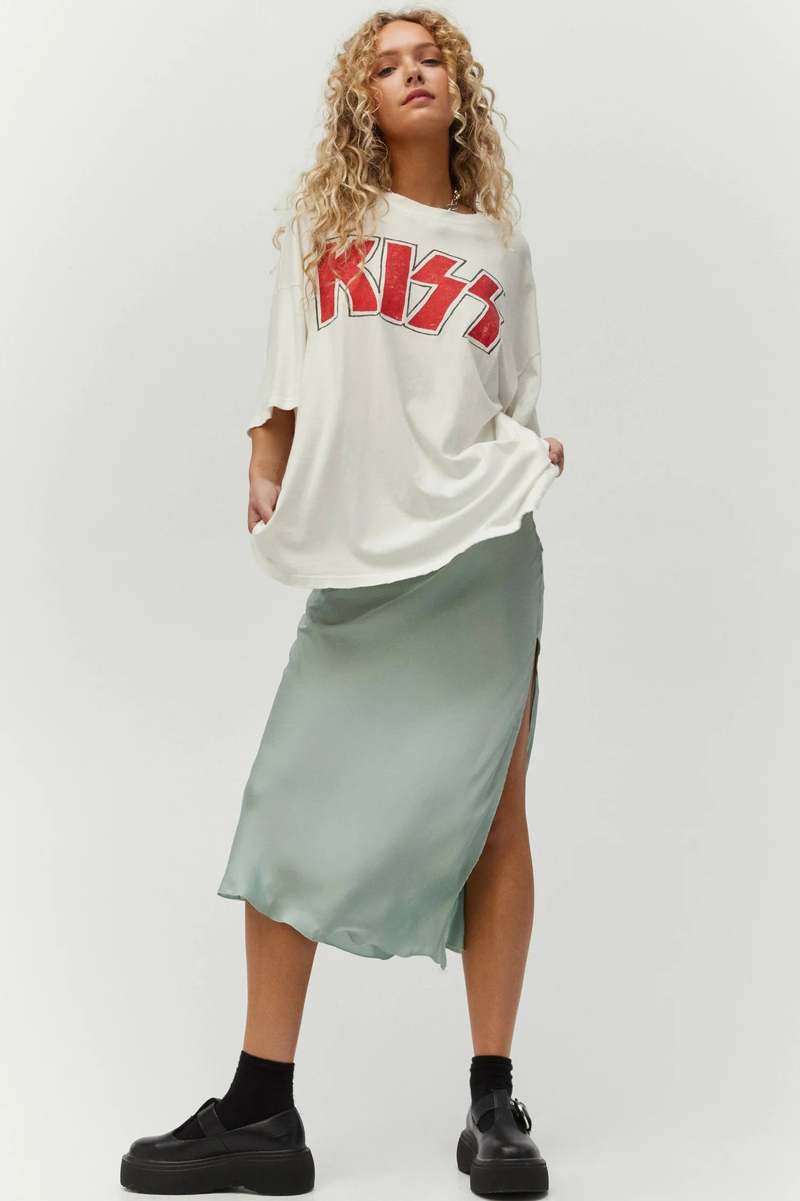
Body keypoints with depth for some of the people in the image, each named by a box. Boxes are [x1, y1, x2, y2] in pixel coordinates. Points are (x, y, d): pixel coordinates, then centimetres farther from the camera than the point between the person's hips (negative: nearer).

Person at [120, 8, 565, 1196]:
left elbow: (522, 408, 17)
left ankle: (494, 1103, 3)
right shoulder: (319, 226, 13)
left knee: (492, 815, -4)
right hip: (356, 560, 1)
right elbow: (286, 385, 11)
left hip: (482, 547, 0)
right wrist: (265, 482, -2)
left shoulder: (501, 245, 14)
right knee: (291, 811, -5)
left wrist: (543, 455, -2)